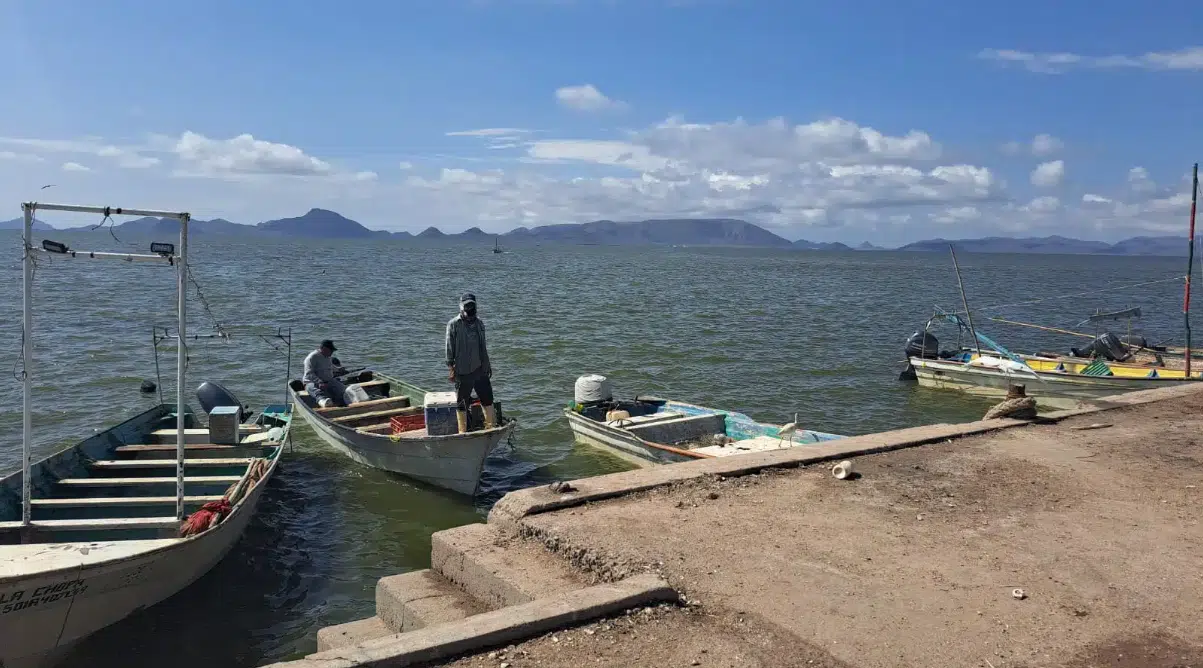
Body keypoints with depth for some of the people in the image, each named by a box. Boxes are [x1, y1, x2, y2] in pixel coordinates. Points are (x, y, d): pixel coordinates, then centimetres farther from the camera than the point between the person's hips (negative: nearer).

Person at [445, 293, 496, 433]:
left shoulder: (479, 324, 12)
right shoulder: (454, 324, -6)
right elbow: (449, 348, -8)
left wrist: (488, 364, 18)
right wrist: (451, 368, -12)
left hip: (480, 370, 5)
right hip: (462, 372, -5)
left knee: (487, 399, 9)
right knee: (461, 403, 4)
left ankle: (491, 426, 20)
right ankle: (463, 431, 12)